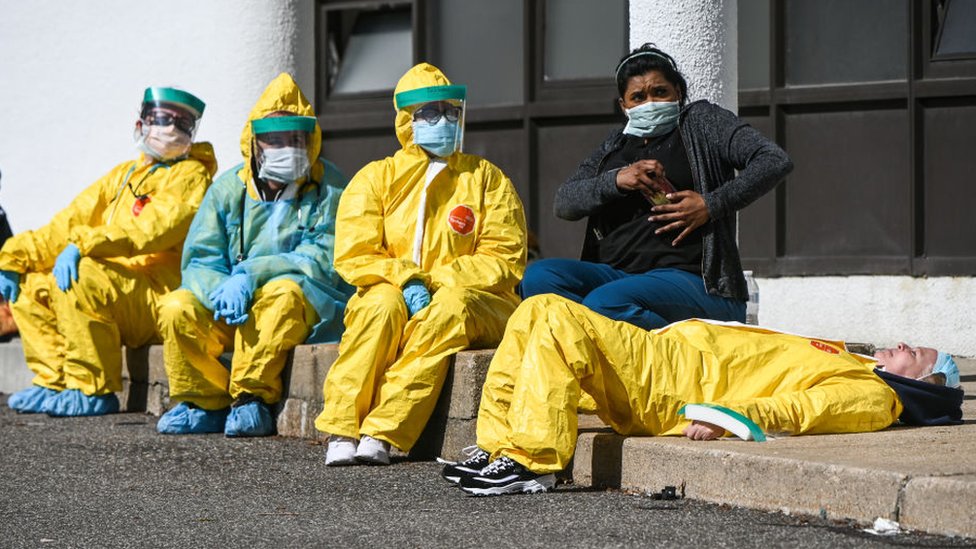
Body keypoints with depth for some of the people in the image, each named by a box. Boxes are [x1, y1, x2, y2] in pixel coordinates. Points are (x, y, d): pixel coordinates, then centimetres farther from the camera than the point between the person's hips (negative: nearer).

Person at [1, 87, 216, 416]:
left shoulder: (191, 176, -2)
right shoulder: (123, 175, 22)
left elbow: (152, 228, -20)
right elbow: (68, 224, 17)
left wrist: (83, 245, -30)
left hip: (160, 300, -8)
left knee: (80, 276, -29)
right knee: (29, 285, 0)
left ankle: (94, 391, -22)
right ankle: (54, 383, -2)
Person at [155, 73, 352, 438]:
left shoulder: (328, 188, -4)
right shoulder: (229, 187, 6)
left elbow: (322, 259, -16)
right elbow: (199, 260, 0)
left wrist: (250, 275, -27)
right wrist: (222, 290, -25)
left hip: (311, 307, -3)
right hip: (232, 312, 3)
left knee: (283, 290, -37)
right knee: (176, 308, -22)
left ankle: (251, 396, -25)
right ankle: (203, 404, -8)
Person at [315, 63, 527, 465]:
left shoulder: (486, 179, 10)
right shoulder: (377, 178, 11)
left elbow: (505, 260, 1)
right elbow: (352, 257, 2)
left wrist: (434, 281, -11)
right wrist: (404, 280, -18)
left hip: (472, 301, -1)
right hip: (390, 294, 1)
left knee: (451, 307, -35)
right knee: (382, 304, -34)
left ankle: (382, 433, -44)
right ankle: (342, 429, -41)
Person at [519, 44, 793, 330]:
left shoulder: (700, 120, 9)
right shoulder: (615, 146, 24)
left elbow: (775, 161, -3)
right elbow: (563, 203, 12)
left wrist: (710, 205, -13)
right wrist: (616, 180, -7)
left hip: (690, 277, -6)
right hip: (617, 272, 6)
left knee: (604, 302, -35)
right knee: (538, 276, -21)